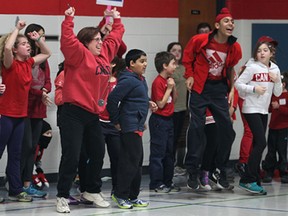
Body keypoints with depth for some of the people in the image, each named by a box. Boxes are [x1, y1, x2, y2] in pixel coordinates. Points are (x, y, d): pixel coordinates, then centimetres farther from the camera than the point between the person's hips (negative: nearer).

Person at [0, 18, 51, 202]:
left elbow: (47, 54, 22)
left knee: (15, 154, 12)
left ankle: (16, 190, 17)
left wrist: (39, 39, 6)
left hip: (21, 114, 7)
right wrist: (18, 29, -22)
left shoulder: (29, 63, 7)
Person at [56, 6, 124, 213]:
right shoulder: (79, 55, -8)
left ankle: (93, 191, 29)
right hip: (74, 113, -8)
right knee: (71, 156, -8)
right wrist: (69, 19, -28)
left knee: (98, 153, 13)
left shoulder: (104, 54, 13)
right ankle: (62, 197, -1)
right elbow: (67, 40, -25)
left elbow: (115, 38, 27)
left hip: (93, 114, 8)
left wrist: (117, 20, 28)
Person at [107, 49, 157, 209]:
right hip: (130, 127, -10)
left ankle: (133, 197, 20)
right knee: (131, 161, -7)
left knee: (137, 161, 13)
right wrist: (116, 121, -14)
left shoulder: (140, 80, 14)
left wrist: (148, 102, 8)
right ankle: (120, 195, 1)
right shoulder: (128, 80, -16)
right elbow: (112, 99, -21)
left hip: (137, 126, 10)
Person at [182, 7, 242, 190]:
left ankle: (220, 171, 16)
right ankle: (192, 173, 0)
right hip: (200, 88, -3)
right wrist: (190, 76, -5)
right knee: (197, 128, -6)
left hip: (219, 89, 3)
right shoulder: (199, 41, -14)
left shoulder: (234, 48, -4)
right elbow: (187, 58, 4)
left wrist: (231, 89, 6)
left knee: (227, 130, 1)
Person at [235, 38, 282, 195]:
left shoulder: (275, 69, 9)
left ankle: (254, 181, 13)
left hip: (264, 111, 7)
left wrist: (277, 81, -8)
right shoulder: (252, 68, -8)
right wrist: (254, 89, -22)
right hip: (251, 109, -7)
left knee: (258, 145, 8)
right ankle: (248, 180, -15)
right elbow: (238, 84, -10)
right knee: (261, 142, -16)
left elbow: (277, 93, 11)